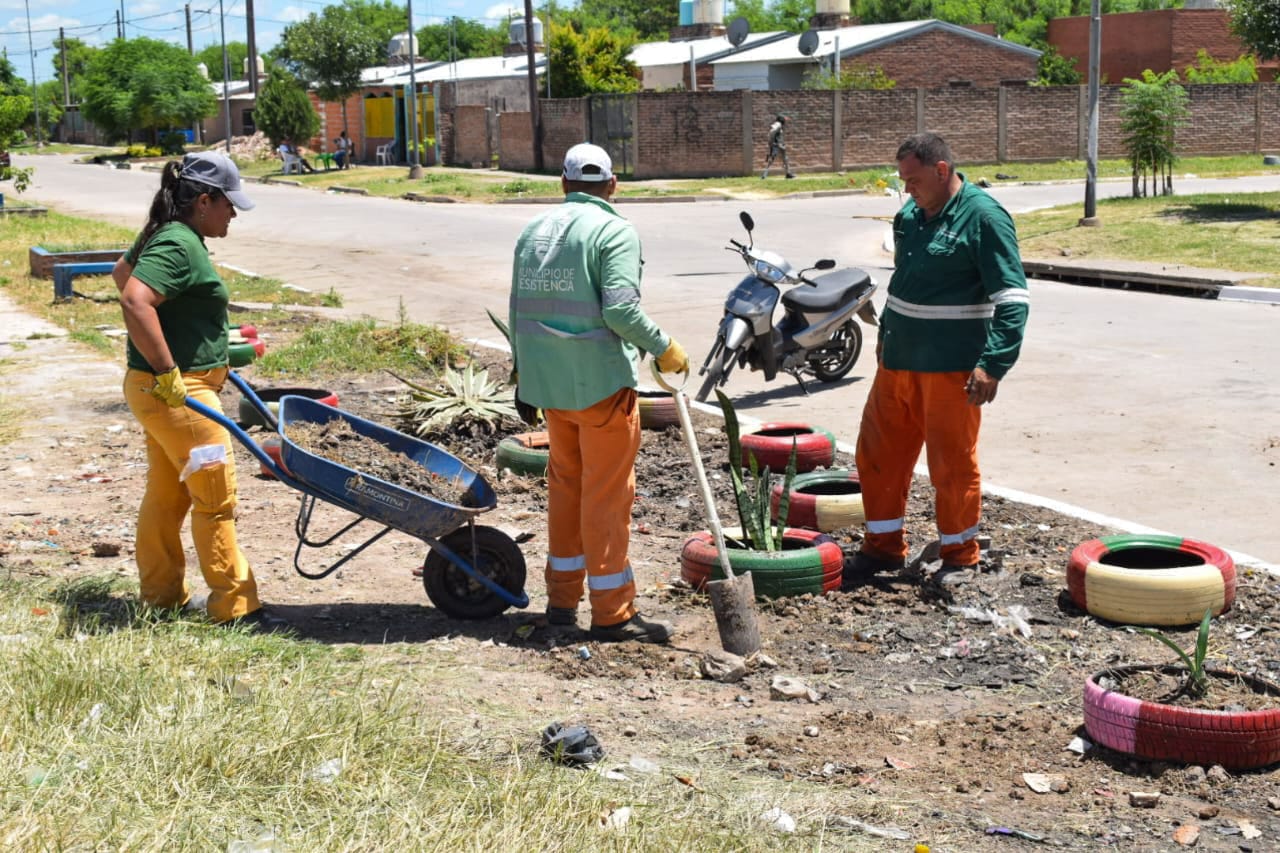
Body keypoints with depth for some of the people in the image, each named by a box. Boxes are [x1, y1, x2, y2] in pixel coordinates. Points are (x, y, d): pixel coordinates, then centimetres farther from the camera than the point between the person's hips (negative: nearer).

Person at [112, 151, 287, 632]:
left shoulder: (166, 236, 11)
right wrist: (167, 371, -30)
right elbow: (134, 301, -34)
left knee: (166, 493, 17)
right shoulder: (179, 246, -21)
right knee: (216, 496, -3)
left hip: (163, 391, 10)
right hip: (175, 393, -10)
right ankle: (234, 606, 3)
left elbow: (122, 273, 29)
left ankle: (161, 593, 28)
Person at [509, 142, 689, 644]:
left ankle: (562, 598, 24)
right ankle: (612, 613, 5)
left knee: (565, 484, 18)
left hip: (548, 381, 7)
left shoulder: (534, 232, 11)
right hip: (601, 380, -6)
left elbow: (519, 313, 14)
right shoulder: (614, 231, -9)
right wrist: (663, 348, -6)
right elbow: (620, 310, -20)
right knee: (607, 493, -1)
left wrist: (524, 379, 21)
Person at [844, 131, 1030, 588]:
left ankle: (960, 557, 17)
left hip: (951, 365, -7)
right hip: (899, 360, 8)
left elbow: (1012, 298, -16)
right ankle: (883, 546, 27)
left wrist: (993, 365, -21)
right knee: (878, 453, 13)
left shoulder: (983, 217, -13)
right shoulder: (909, 215, 9)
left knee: (953, 464, 1)